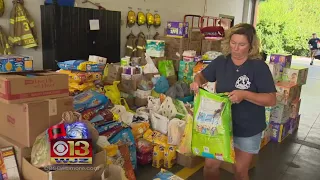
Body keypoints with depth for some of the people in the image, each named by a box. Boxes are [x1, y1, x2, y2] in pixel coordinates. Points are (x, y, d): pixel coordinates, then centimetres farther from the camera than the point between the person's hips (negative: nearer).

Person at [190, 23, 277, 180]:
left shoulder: (259, 67, -15)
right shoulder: (221, 61, -4)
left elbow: (271, 100, -17)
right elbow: (203, 75, 11)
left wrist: (244, 94, -32)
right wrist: (197, 81, -12)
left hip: (248, 129, -3)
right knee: (210, 165, 11)